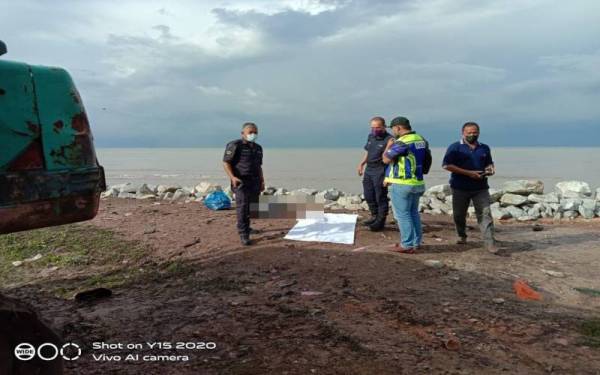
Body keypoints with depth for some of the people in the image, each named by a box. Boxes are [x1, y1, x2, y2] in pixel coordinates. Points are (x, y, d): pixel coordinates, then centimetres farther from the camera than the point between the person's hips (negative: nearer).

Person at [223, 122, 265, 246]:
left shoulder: (258, 148, 16)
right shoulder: (234, 145, -6)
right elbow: (226, 162, -9)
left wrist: (262, 181, 19)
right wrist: (232, 177, -23)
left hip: (255, 182, 7)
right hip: (241, 182, -7)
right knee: (242, 207, -11)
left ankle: (246, 227, 30)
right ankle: (243, 235, -8)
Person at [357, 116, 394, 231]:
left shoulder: (389, 139, -15)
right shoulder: (370, 137, 10)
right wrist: (361, 163, 20)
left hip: (380, 172, -8)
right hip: (368, 170, 8)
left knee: (381, 197, 1)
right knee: (368, 195, 16)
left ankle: (380, 221, 14)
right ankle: (375, 216, 33)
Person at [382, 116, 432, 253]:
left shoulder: (402, 142, -18)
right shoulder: (422, 140, 9)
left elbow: (386, 159, -14)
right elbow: (428, 158, 17)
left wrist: (389, 146, 2)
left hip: (402, 184, -8)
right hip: (418, 183, 8)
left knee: (402, 215, 0)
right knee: (413, 213, 18)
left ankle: (407, 245, 3)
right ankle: (416, 242, 24)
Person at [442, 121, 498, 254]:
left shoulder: (484, 148, 12)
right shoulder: (455, 147, -3)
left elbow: (489, 164, 25)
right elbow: (447, 165, -13)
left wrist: (490, 170, -2)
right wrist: (468, 173, -17)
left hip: (480, 188, 2)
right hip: (460, 188, -2)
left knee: (485, 214, -8)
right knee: (459, 214, 10)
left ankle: (490, 243, -8)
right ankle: (461, 236, 33)